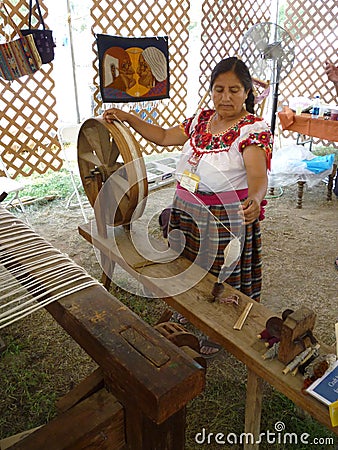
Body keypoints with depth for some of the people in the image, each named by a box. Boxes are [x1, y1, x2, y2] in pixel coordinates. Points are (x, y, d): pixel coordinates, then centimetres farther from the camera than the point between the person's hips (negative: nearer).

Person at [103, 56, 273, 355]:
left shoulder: (254, 129, -15)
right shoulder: (201, 120, 5)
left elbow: (258, 175, -30)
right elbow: (163, 137, 12)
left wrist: (255, 198, -52)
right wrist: (127, 118, 4)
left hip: (225, 220, -6)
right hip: (186, 213, 6)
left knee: (220, 278, 10)